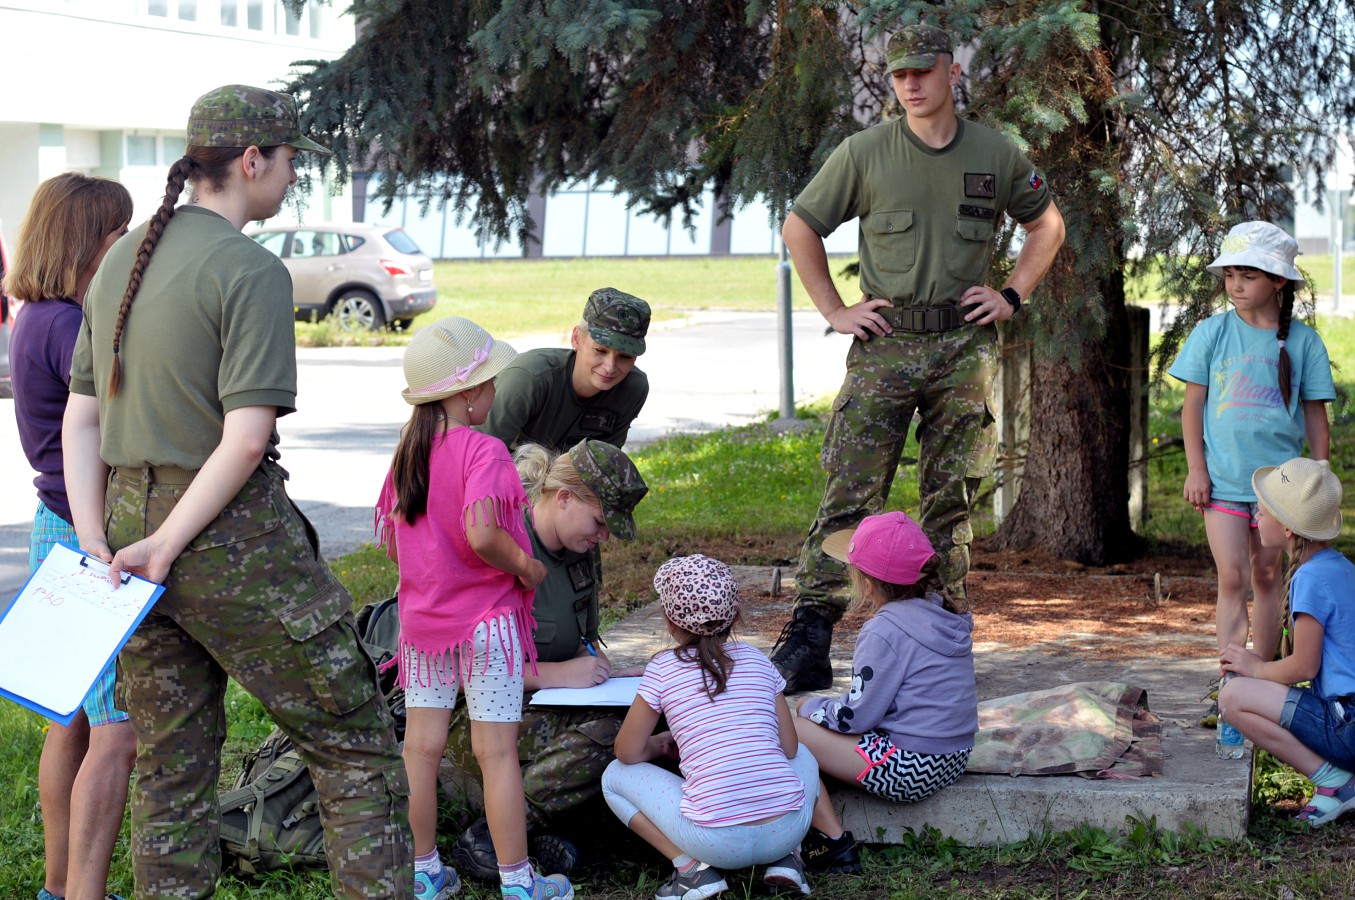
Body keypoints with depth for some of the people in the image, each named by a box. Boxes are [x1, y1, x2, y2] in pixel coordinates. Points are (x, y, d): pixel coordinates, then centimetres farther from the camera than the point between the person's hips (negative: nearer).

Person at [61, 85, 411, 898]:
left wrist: (95, 543, 4)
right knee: (357, 748, 3)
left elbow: (81, 419, 10)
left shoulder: (120, 263, 11)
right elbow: (246, 438, -21)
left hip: (130, 519, 8)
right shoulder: (252, 272, -13)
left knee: (171, 772, 14)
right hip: (235, 537, -8)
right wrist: (165, 547, -14)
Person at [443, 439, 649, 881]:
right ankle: (485, 837, -18)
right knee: (606, 736, -30)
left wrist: (606, 673, 1)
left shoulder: (580, 550, 7)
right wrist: (558, 674, -23)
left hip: (547, 704, 9)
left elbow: (586, 636, 22)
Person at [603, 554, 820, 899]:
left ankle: (692, 865, 1)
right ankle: (786, 857, 13)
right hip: (787, 829, 4)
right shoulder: (756, 658, 11)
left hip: (717, 840, -3)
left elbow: (627, 753, 7)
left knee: (615, 777, 18)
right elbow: (789, 747, 15)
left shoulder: (663, 667, 2)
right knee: (803, 756, 37)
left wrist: (658, 745, 29)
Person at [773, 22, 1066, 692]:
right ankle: (807, 640, -11)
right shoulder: (864, 153, 1)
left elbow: (1047, 224, 21)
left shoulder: (997, 155, 6)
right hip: (884, 342, -2)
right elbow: (799, 228, 9)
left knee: (951, 499, 6)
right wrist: (834, 310, 4)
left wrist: (1011, 295, 9)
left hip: (965, 345, 2)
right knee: (849, 492, -9)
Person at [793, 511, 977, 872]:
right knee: (810, 709, 19)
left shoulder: (885, 630, -19)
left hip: (911, 767, -10)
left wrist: (810, 707, 4)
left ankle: (834, 842, -5)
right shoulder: (942, 613, 9)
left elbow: (855, 716, -16)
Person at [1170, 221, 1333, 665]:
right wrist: (1195, 470, -2)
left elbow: (1315, 415, 6)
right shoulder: (1212, 333, 1)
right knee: (1232, 579, -9)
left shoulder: (1303, 341, 1)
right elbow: (1192, 404, 4)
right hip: (1222, 478, -1)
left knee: (1267, 578, 9)